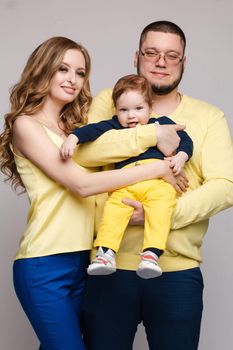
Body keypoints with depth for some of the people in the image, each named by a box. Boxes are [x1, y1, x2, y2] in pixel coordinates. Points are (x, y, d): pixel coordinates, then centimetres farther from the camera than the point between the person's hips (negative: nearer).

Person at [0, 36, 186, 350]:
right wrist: (157, 168, -15)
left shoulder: (73, 126, 18)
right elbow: (81, 184, -16)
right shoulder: (26, 125, -6)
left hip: (81, 260, 7)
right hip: (46, 265, -7)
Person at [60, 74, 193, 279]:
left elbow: (185, 139, 23)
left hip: (157, 179, -1)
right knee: (114, 207, -24)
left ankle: (152, 253, -39)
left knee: (161, 202, -30)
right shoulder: (114, 127, 27)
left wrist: (181, 156, 3)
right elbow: (93, 130, 15)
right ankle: (106, 252, -29)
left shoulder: (162, 123, 26)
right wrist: (73, 138, -2)